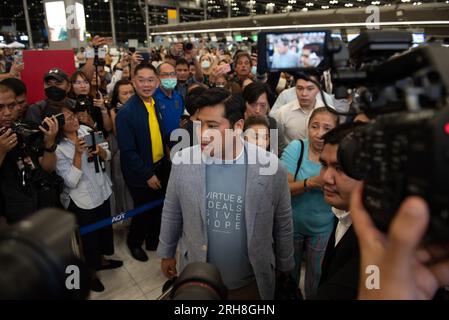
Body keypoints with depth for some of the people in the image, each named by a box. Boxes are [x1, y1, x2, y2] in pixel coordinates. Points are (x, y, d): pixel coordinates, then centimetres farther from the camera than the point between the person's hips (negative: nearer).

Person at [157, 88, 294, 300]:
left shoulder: (270, 166, -17)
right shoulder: (182, 161, -13)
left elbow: (283, 224, -4)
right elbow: (171, 213, 1)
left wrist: (284, 267, 6)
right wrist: (166, 253, 10)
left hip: (252, 282, -1)